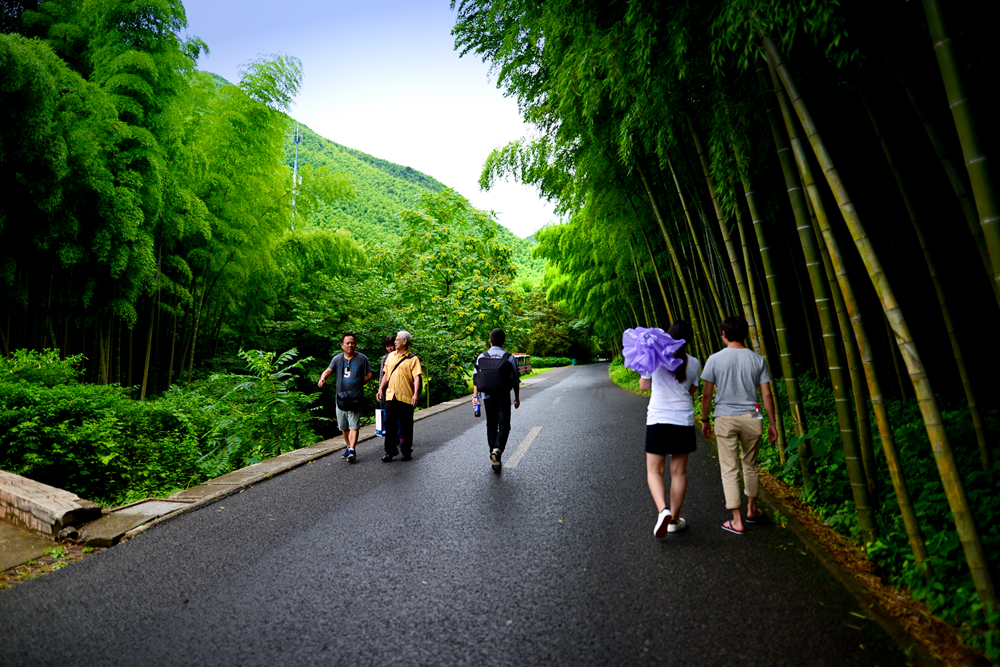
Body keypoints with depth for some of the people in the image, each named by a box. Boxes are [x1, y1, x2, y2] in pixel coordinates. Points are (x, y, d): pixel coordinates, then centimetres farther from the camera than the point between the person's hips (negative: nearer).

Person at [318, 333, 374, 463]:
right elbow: (329, 370, -10)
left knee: (354, 425, -10)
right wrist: (323, 377, -31)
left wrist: (358, 383, -5)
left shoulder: (362, 358, 1)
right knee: (344, 426, 13)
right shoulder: (337, 359, 6)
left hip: (356, 398, -3)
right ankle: (349, 447, 29)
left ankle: (352, 450, -13)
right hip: (341, 397, 4)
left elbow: (369, 374, 5)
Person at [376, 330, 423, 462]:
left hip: (406, 397, -4)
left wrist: (416, 394, -19)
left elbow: (416, 377, -9)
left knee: (406, 425, 5)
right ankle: (390, 451, 11)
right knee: (389, 423, 2)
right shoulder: (390, 356, 14)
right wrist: (381, 389, 16)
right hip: (390, 395, 4)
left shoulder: (412, 358, -2)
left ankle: (407, 451, 17)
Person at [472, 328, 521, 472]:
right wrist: (517, 398, 10)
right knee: (504, 426, 2)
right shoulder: (509, 358, -3)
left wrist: (475, 395, 3)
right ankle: (498, 450, -24)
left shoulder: (481, 357, 3)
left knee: (491, 426, 12)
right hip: (503, 397, -2)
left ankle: (494, 460, 14)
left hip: (488, 397, 3)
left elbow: (476, 379, 0)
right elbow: (515, 380, 1)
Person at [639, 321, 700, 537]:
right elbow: (692, 390, 12)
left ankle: (662, 510, -14)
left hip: (657, 420, -1)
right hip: (684, 421, 2)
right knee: (679, 472, 11)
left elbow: (644, 385, 7)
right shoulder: (694, 363, 1)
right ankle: (675, 519, 20)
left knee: (654, 471, 8)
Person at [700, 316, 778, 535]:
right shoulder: (757, 359, 0)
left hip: (725, 419, -2)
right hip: (751, 418, 3)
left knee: (729, 470, 3)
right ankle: (752, 510, 35)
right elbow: (767, 396, 1)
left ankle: (737, 521, 4)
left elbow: (707, 394, -2)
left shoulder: (715, 359, -6)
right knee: (750, 465, 20)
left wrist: (704, 420, 10)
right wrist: (772, 424, 10)